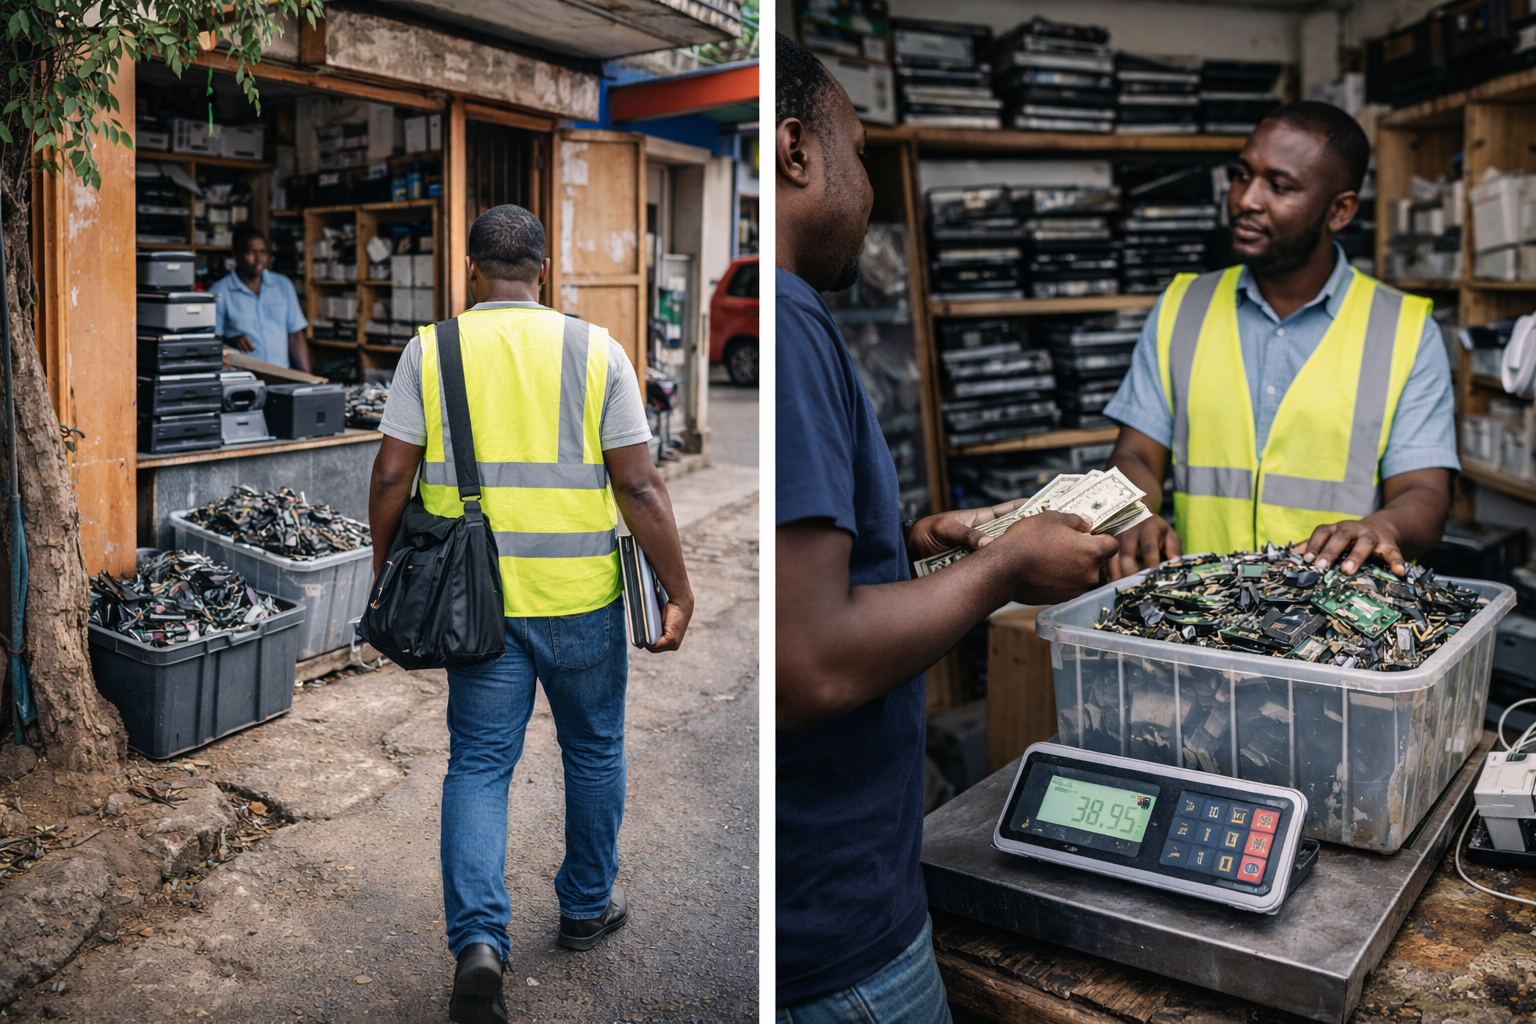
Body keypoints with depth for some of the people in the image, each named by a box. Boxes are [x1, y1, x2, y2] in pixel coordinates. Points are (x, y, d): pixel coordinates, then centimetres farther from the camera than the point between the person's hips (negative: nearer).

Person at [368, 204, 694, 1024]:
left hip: (477, 596, 1)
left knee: (478, 763, 9)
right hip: (580, 595, 0)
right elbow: (639, 486, -8)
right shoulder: (595, 351, -5)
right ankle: (587, 906, 34)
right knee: (593, 750, 18)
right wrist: (679, 591, -2)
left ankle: (478, 940, -4)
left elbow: (391, 474, -2)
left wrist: (382, 566, 13)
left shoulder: (430, 351, -1)